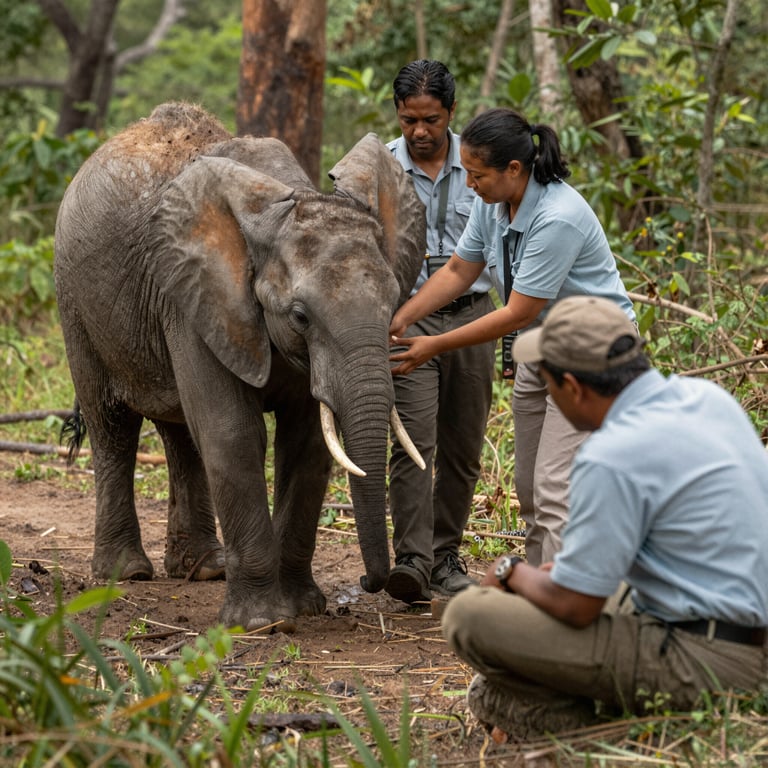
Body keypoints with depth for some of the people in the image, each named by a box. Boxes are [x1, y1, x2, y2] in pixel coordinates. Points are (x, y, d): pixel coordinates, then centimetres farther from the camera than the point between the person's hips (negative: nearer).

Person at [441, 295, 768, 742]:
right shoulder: (708, 397, 5)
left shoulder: (613, 458, -22)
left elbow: (573, 607, -17)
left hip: (699, 664, -10)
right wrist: (576, 566, 20)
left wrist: (513, 572, 4)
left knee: (470, 616, -10)